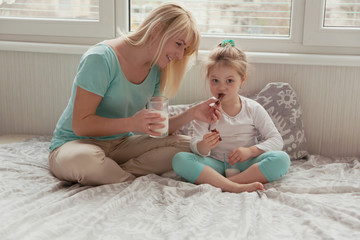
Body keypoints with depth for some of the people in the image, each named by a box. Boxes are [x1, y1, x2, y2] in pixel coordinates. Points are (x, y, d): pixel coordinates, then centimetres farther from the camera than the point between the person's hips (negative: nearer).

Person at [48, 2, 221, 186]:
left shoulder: (155, 70, 2)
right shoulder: (101, 59, -20)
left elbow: (156, 126, 3)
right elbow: (81, 125, -22)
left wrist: (192, 114, -13)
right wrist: (131, 123, -34)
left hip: (121, 144, 7)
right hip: (76, 143, -6)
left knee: (186, 145, -11)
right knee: (85, 160, -42)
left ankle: (108, 175, -19)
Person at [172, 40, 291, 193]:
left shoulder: (253, 109, 6)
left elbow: (276, 140, 3)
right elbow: (195, 144, -6)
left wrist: (250, 151, -14)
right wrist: (204, 146, -31)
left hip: (244, 164, 1)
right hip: (215, 165, 0)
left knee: (282, 159, -26)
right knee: (179, 159, -26)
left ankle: (219, 183, -32)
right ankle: (235, 187, -37)